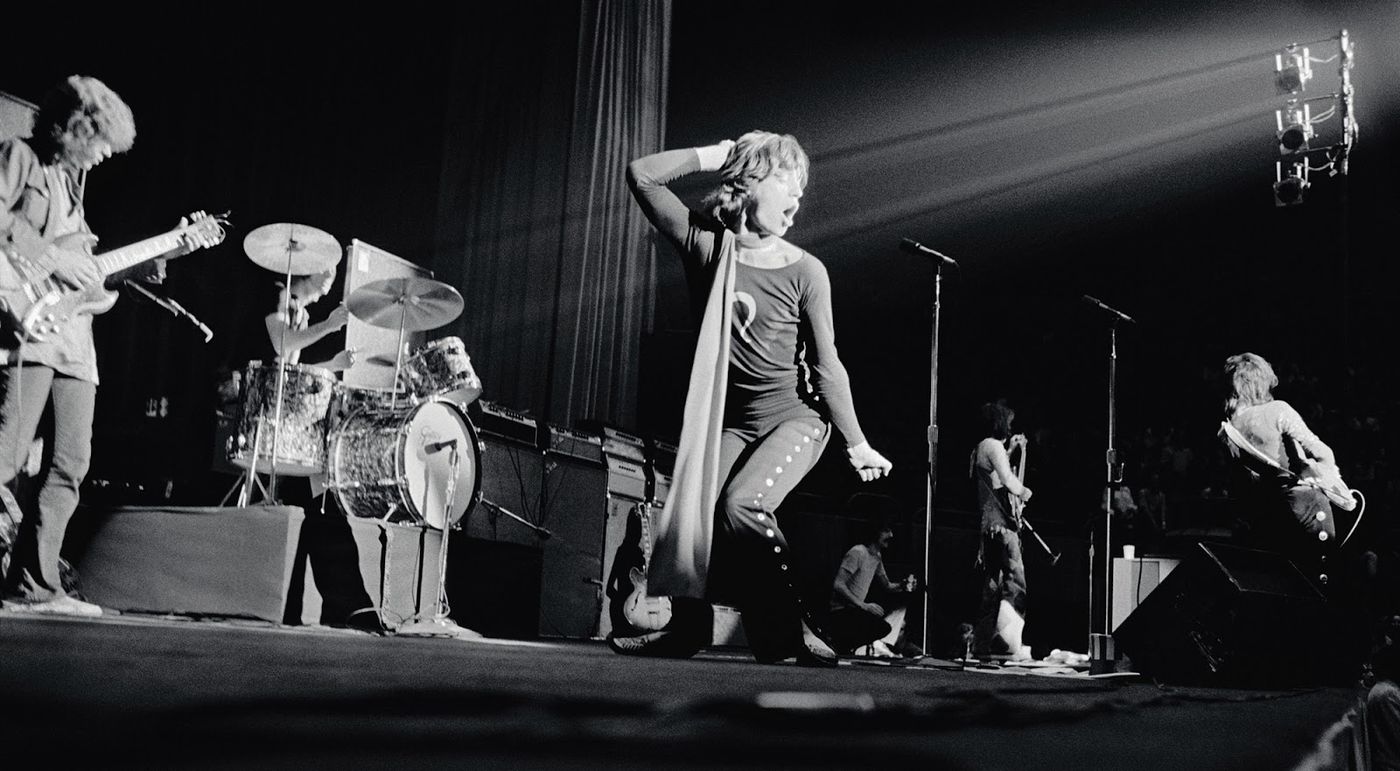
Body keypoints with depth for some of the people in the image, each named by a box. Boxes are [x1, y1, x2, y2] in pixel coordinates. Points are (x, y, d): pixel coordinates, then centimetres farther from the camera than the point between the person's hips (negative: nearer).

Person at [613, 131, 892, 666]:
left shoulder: (804, 270, -9)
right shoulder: (706, 244, -3)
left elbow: (826, 365, -6)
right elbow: (641, 175, -9)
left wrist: (856, 444, -5)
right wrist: (713, 156, -7)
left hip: (796, 419, -4)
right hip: (731, 419, 4)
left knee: (742, 504, -25)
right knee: (692, 510, -11)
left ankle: (794, 626, -12)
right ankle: (685, 626, 8)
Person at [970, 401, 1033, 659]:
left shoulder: (980, 448, 20)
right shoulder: (993, 445, -9)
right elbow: (1007, 479, -19)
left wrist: (1010, 449, 30)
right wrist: (1023, 492, 0)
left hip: (985, 523, 10)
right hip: (1000, 523, -10)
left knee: (992, 584, 12)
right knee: (1015, 581, -12)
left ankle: (982, 642, 13)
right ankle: (1008, 640, -21)